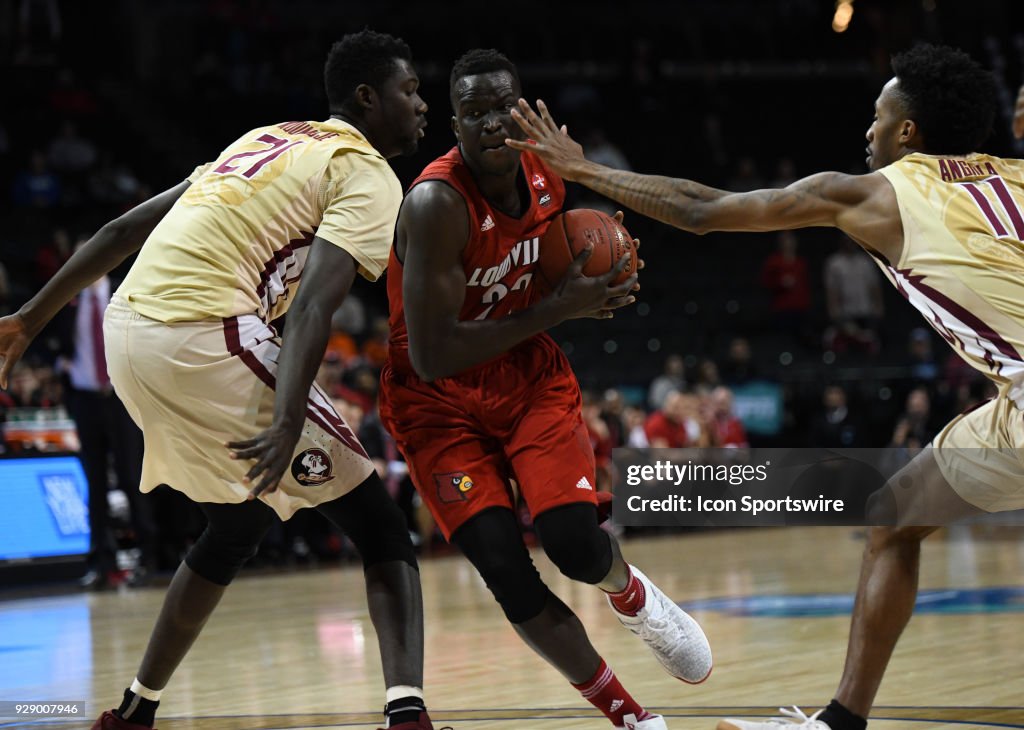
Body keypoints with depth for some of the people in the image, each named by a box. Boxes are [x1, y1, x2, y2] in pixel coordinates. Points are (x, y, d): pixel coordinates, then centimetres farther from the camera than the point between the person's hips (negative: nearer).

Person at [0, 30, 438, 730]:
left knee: (238, 526, 27)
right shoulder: (369, 174, 2)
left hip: (128, 329, 8)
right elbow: (313, 306, -15)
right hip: (203, 336, -8)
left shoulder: (268, 141, 27)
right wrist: (287, 426, -25)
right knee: (380, 527, -3)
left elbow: (125, 229, 24)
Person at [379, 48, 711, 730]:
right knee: (509, 577, -14)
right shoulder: (438, 203, -27)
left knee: (575, 544, -17)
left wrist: (589, 295, -8)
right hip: (441, 400, -4)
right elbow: (431, 357, -30)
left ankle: (632, 593, 21)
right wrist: (558, 309, -28)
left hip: (530, 376, 4)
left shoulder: (547, 181, -6)